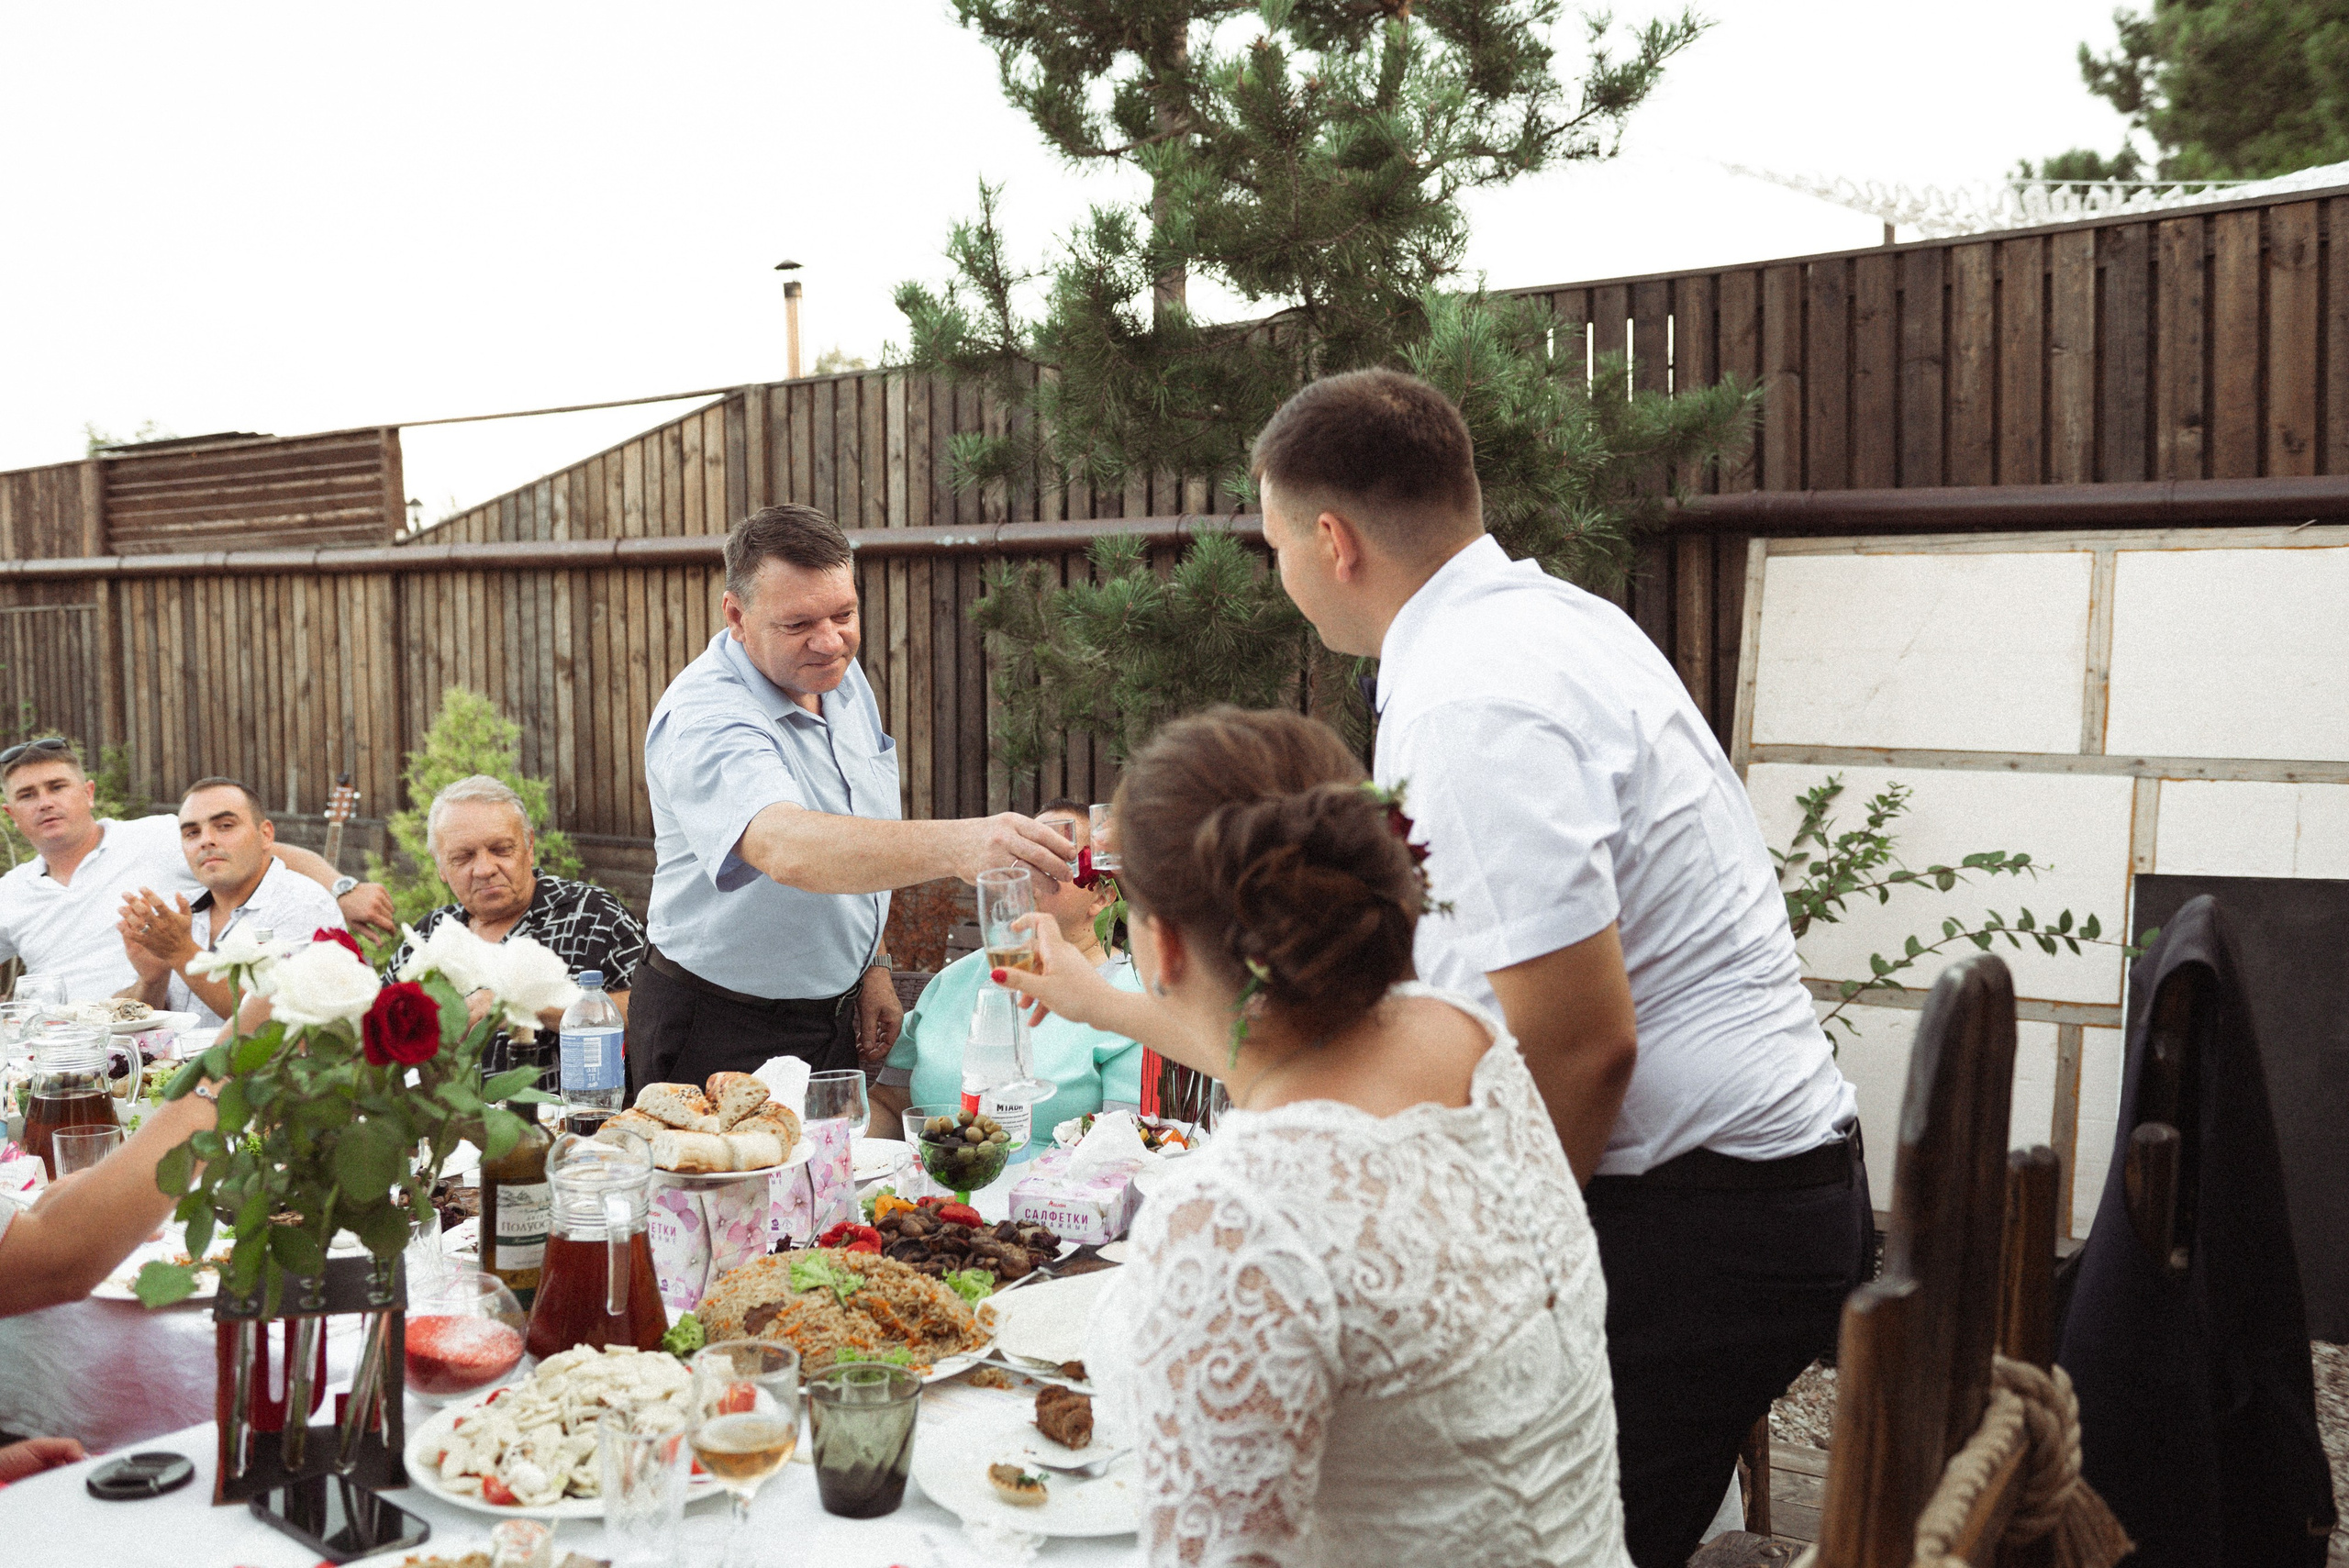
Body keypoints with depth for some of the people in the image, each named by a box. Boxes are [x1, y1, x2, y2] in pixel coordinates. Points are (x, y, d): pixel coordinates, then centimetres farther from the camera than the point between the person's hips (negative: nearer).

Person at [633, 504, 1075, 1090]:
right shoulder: (703, 720, -27)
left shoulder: (840, 675, 1)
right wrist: (954, 845, -59)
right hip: (722, 1036, -7)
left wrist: (872, 968, 8)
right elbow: (787, 850, -47)